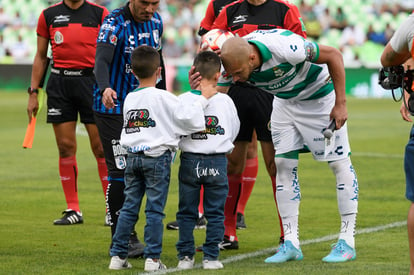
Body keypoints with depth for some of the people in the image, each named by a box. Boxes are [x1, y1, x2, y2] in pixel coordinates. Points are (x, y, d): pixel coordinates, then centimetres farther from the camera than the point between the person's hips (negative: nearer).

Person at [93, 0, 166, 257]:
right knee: (121, 172, -9)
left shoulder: (156, 21, 4)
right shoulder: (115, 22, -18)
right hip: (112, 109, -7)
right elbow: (102, 60, -34)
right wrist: (105, 88, -53)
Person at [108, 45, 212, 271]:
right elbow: (186, 116, -14)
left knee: (129, 207, 10)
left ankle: (117, 255, 10)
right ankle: (152, 258, -2)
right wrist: (203, 99, 1)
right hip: (157, 157, -5)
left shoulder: (129, 99, 9)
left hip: (132, 157, 5)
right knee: (155, 209, -1)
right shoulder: (162, 97, -10)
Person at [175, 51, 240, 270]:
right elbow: (234, 130, 9)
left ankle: (185, 256, 9)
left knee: (186, 212, 9)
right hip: (217, 162, 0)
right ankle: (211, 257, 7)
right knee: (215, 213, 8)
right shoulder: (225, 101, -3)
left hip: (189, 161, 0)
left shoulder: (184, 100, -6)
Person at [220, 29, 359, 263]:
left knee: (339, 163, -4)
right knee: (284, 165, -2)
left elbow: (334, 55, -26)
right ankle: (291, 243, 1)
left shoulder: (285, 48, -39)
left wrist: (341, 103, -23)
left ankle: (347, 242, 3)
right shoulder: (234, 61, -23)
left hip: (319, 96, -5)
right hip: (285, 101, 5)